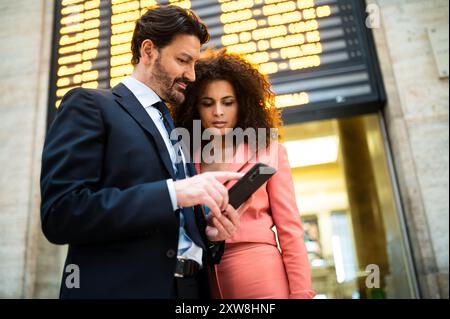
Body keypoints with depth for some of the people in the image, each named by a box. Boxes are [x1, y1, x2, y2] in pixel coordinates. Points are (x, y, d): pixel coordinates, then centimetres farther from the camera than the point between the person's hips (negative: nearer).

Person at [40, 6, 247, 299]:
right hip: (121, 287, -6)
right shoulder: (89, 105, -3)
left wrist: (209, 232, -2)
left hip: (190, 287, 7)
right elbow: (60, 213, -16)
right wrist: (173, 191, -22)